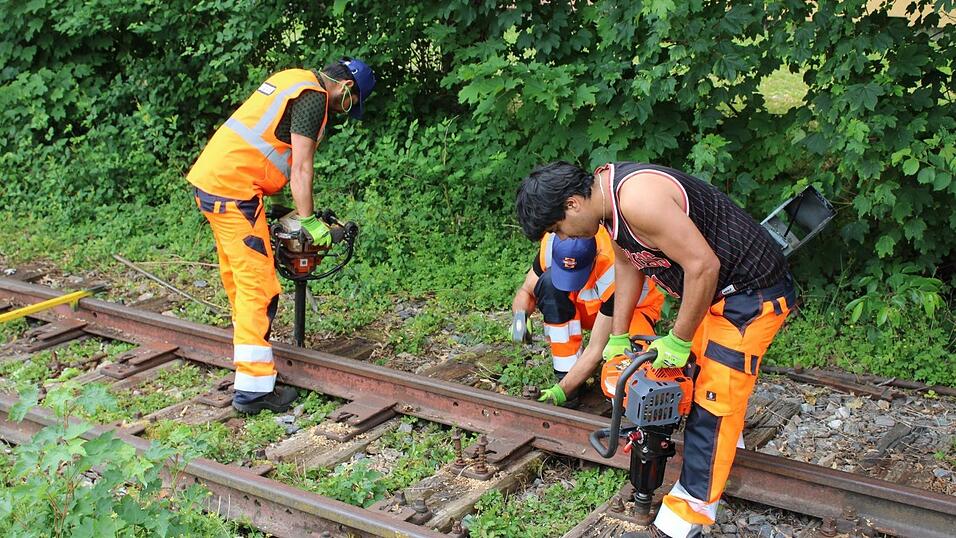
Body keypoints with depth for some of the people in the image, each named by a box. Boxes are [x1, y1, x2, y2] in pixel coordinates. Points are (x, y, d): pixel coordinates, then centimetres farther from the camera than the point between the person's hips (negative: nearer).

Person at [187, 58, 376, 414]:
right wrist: (308, 221, -9)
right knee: (259, 287, -8)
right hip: (234, 189, -10)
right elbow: (301, 167, -14)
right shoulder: (314, 97, -8)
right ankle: (254, 388, -6)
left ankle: (247, 348, 35)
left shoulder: (292, 79, 20)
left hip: (209, 178, 10)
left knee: (237, 276, 21)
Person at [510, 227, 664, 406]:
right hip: (588, 306, 4)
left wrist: (560, 392, -35)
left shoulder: (615, 272, -38)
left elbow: (596, 349, -34)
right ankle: (566, 374, -21)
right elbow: (526, 291, -10)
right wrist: (520, 316, -33)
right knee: (549, 282, -29)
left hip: (635, 308, -4)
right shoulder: (552, 244, -27)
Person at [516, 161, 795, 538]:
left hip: (753, 294, -10)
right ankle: (726, 437, 51)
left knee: (713, 398, -8)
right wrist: (618, 338, 12)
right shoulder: (608, 195, 0)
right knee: (699, 365, 26)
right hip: (718, 286, 10)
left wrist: (678, 341, -21)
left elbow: (702, 265, -31)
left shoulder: (637, 199, -31)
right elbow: (627, 268, 12)